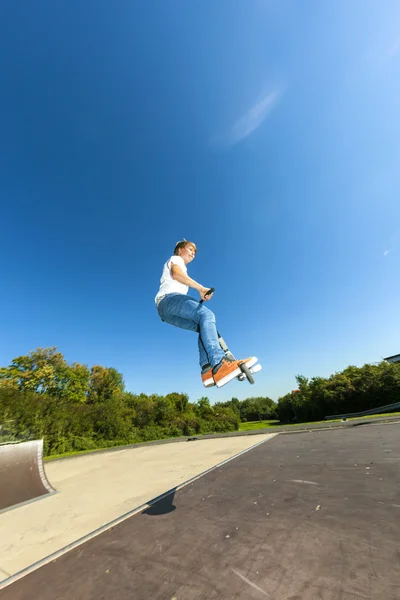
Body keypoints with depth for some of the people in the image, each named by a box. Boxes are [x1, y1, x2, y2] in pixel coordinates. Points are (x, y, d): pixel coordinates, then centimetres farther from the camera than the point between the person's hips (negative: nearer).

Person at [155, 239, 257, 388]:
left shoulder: (182, 268, 40)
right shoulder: (175, 259, 15)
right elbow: (176, 273, -9)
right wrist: (201, 288, -23)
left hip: (167, 312, 9)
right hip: (168, 298, -9)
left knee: (205, 327, -7)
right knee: (206, 314, -28)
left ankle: (207, 369, -28)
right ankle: (218, 363, -46)